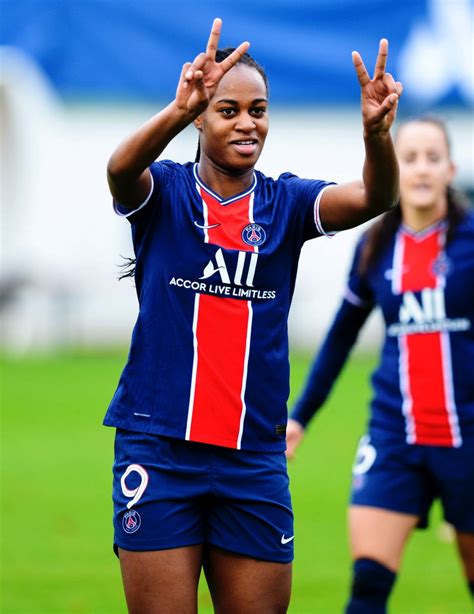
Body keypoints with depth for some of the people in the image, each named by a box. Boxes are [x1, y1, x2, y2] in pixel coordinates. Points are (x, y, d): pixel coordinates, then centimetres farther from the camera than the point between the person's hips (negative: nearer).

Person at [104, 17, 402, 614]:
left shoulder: (285, 202, 6)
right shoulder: (163, 191, 0)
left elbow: (373, 198, -12)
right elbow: (120, 168, -24)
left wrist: (376, 131, -35)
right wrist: (181, 108, -44)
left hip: (254, 454, 3)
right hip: (159, 446, -3)